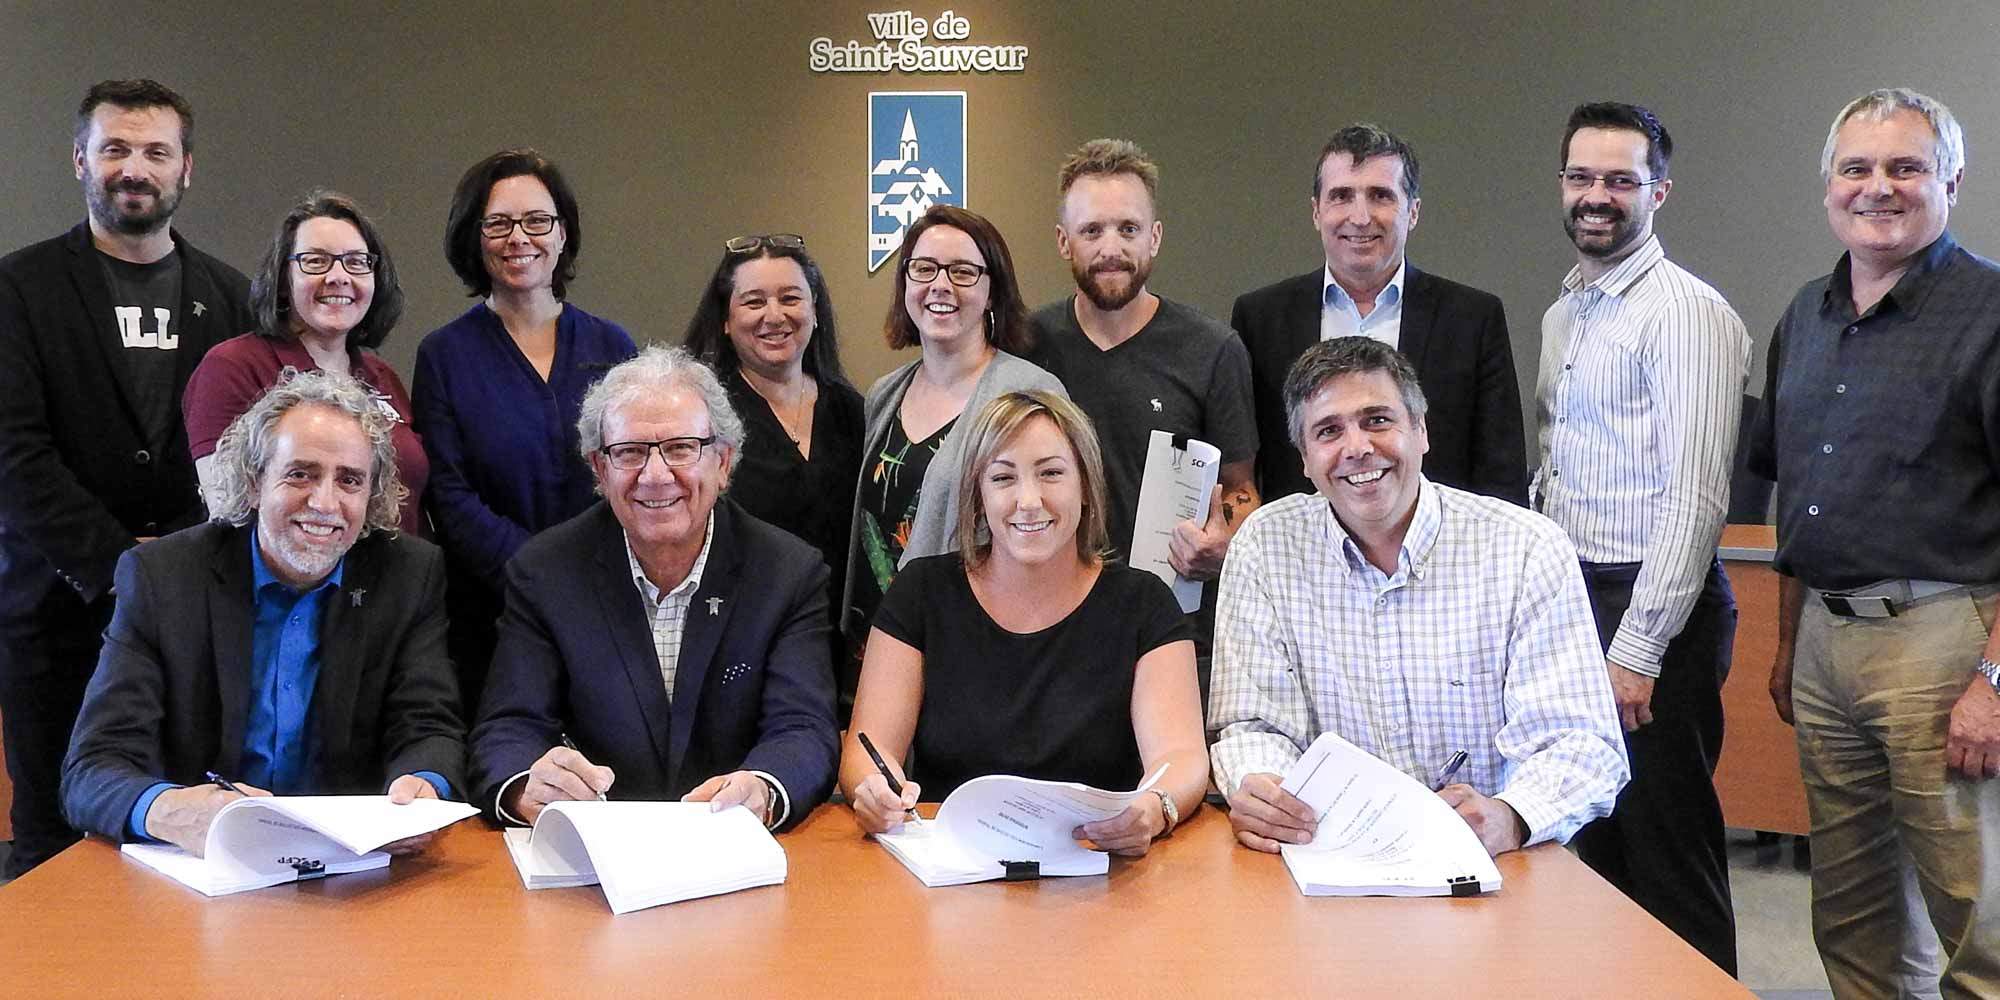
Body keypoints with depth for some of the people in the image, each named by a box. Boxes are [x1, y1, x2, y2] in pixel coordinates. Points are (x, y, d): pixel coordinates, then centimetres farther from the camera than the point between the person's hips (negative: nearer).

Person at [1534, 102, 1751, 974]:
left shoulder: (1686, 312, -12)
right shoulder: (1564, 313, 15)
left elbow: (1695, 495, -18)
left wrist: (1638, 648, -19)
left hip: (1653, 607, -8)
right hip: (1572, 597, 8)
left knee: (1666, 846, -1)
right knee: (1595, 837, 15)